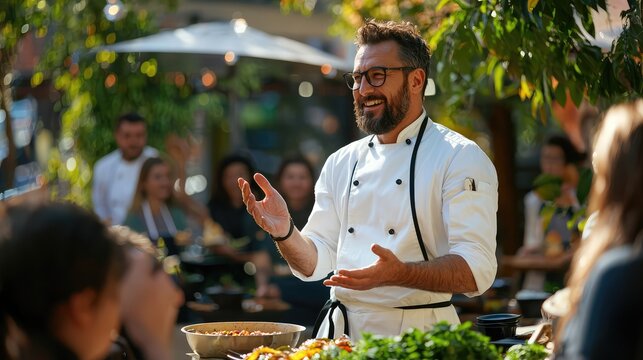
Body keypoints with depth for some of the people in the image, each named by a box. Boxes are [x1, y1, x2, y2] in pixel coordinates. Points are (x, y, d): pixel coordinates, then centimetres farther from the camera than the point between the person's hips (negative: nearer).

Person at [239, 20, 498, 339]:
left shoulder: (460, 157, -7)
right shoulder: (341, 163, 11)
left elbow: (477, 268, -17)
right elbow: (315, 262, 11)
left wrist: (400, 274, -32)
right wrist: (284, 232, -9)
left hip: (415, 336, -1)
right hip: (340, 329, 2)